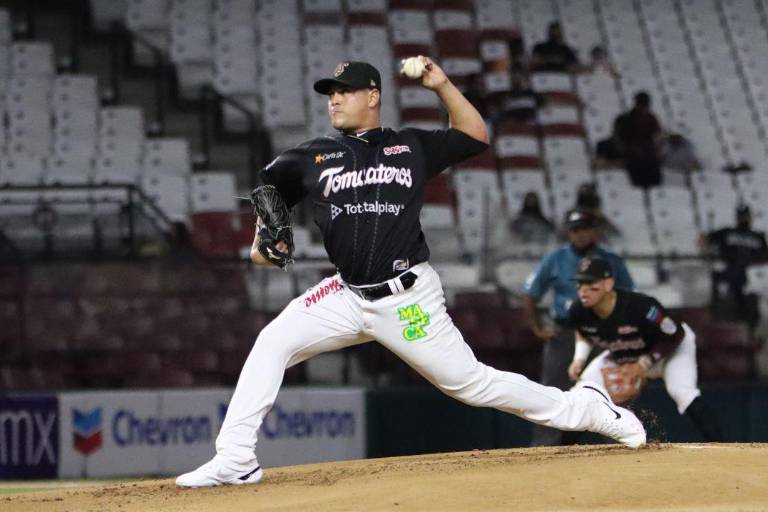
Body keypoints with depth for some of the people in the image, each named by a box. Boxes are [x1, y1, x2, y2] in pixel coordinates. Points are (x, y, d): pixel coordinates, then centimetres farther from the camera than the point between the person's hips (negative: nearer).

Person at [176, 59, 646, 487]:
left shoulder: (412, 147, 5)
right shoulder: (315, 156, 8)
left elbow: (476, 137, 13)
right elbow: (269, 193, 18)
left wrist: (442, 85, 1)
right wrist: (264, 238, -1)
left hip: (409, 300, -3)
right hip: (347, 295, 3)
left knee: (471, 383, -3)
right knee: (272, 344, -14)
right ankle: (236, 461, -14)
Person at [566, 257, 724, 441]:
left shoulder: (640, 306, -40)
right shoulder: (578, 312, -23)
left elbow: (675, 336, -26)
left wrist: (643, 365, -30)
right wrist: (579, 358, -14)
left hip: (672, 348, -5)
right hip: (621, 356, 5)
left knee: (682, 391, -32)